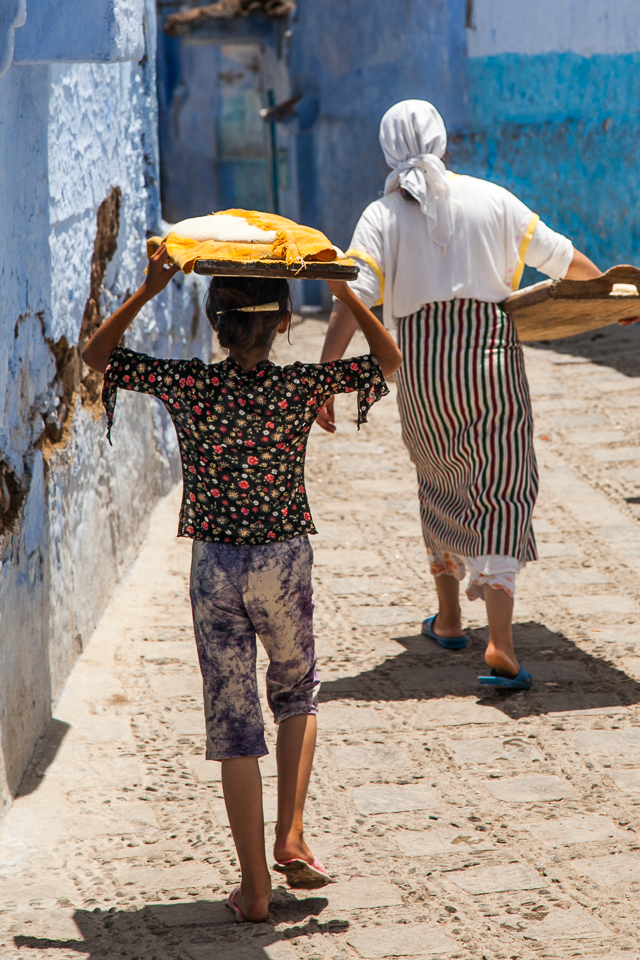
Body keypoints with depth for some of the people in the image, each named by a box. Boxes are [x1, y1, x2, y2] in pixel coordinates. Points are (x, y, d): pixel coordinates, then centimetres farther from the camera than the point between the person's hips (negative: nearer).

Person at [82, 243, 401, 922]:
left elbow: (95, 355, 5)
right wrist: (343, 291, 0)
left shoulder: (184, 385, -8)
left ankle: (255, 887, 8)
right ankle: (291, 839, 14)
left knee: (233, 722, 6)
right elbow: (387, 360, 5)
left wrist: (145, 292, 0)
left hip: (215, 567, 0)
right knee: (296, 692, 25)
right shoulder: (299, 387, -9)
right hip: (285, 562, 0)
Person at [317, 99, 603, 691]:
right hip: (490, 352, -1)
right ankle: (501, 646, -16)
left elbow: (352, 298, -11)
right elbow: (560, 256, 11)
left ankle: (448, 617, 32)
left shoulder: (383, 215, 1)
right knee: (501, 493, -3)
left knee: (439, 485, 22)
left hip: (422, 365, 1)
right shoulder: (490, 199, 4)